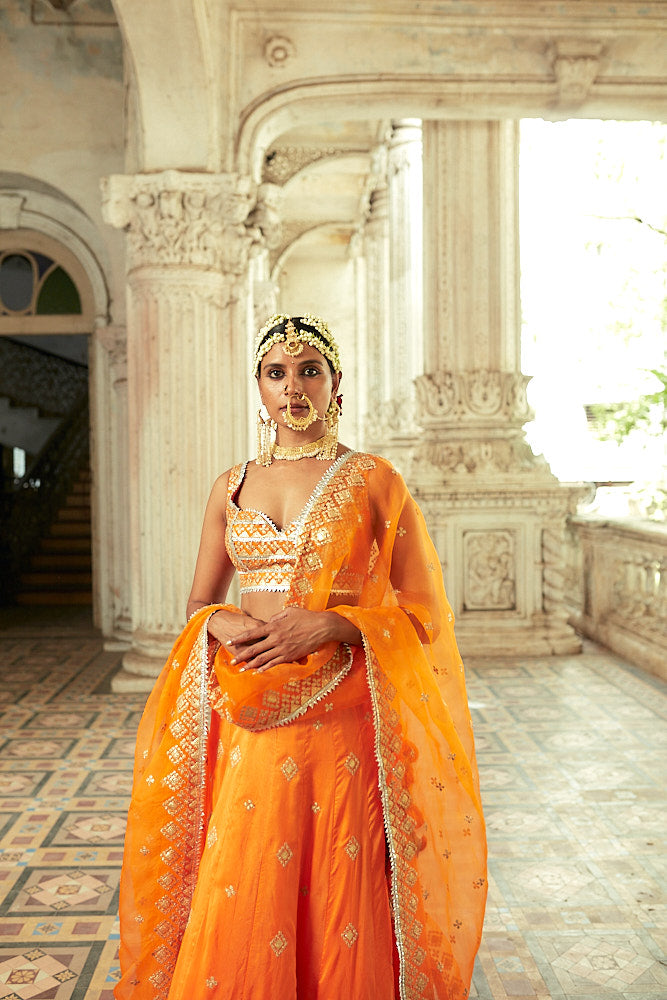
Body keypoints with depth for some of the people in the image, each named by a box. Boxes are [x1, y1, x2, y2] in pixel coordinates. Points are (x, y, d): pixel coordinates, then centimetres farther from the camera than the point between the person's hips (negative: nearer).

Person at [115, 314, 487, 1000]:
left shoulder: (373, 480, -1)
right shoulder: (232, 486, 10)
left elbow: (423, 615, -2)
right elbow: (198, 604, 16)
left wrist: (329, 624, -16)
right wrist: (225, 624, -7)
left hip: (343, 720, -3)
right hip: (248, 724, 3)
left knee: (343, 916, 4)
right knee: (236, 914, 8)